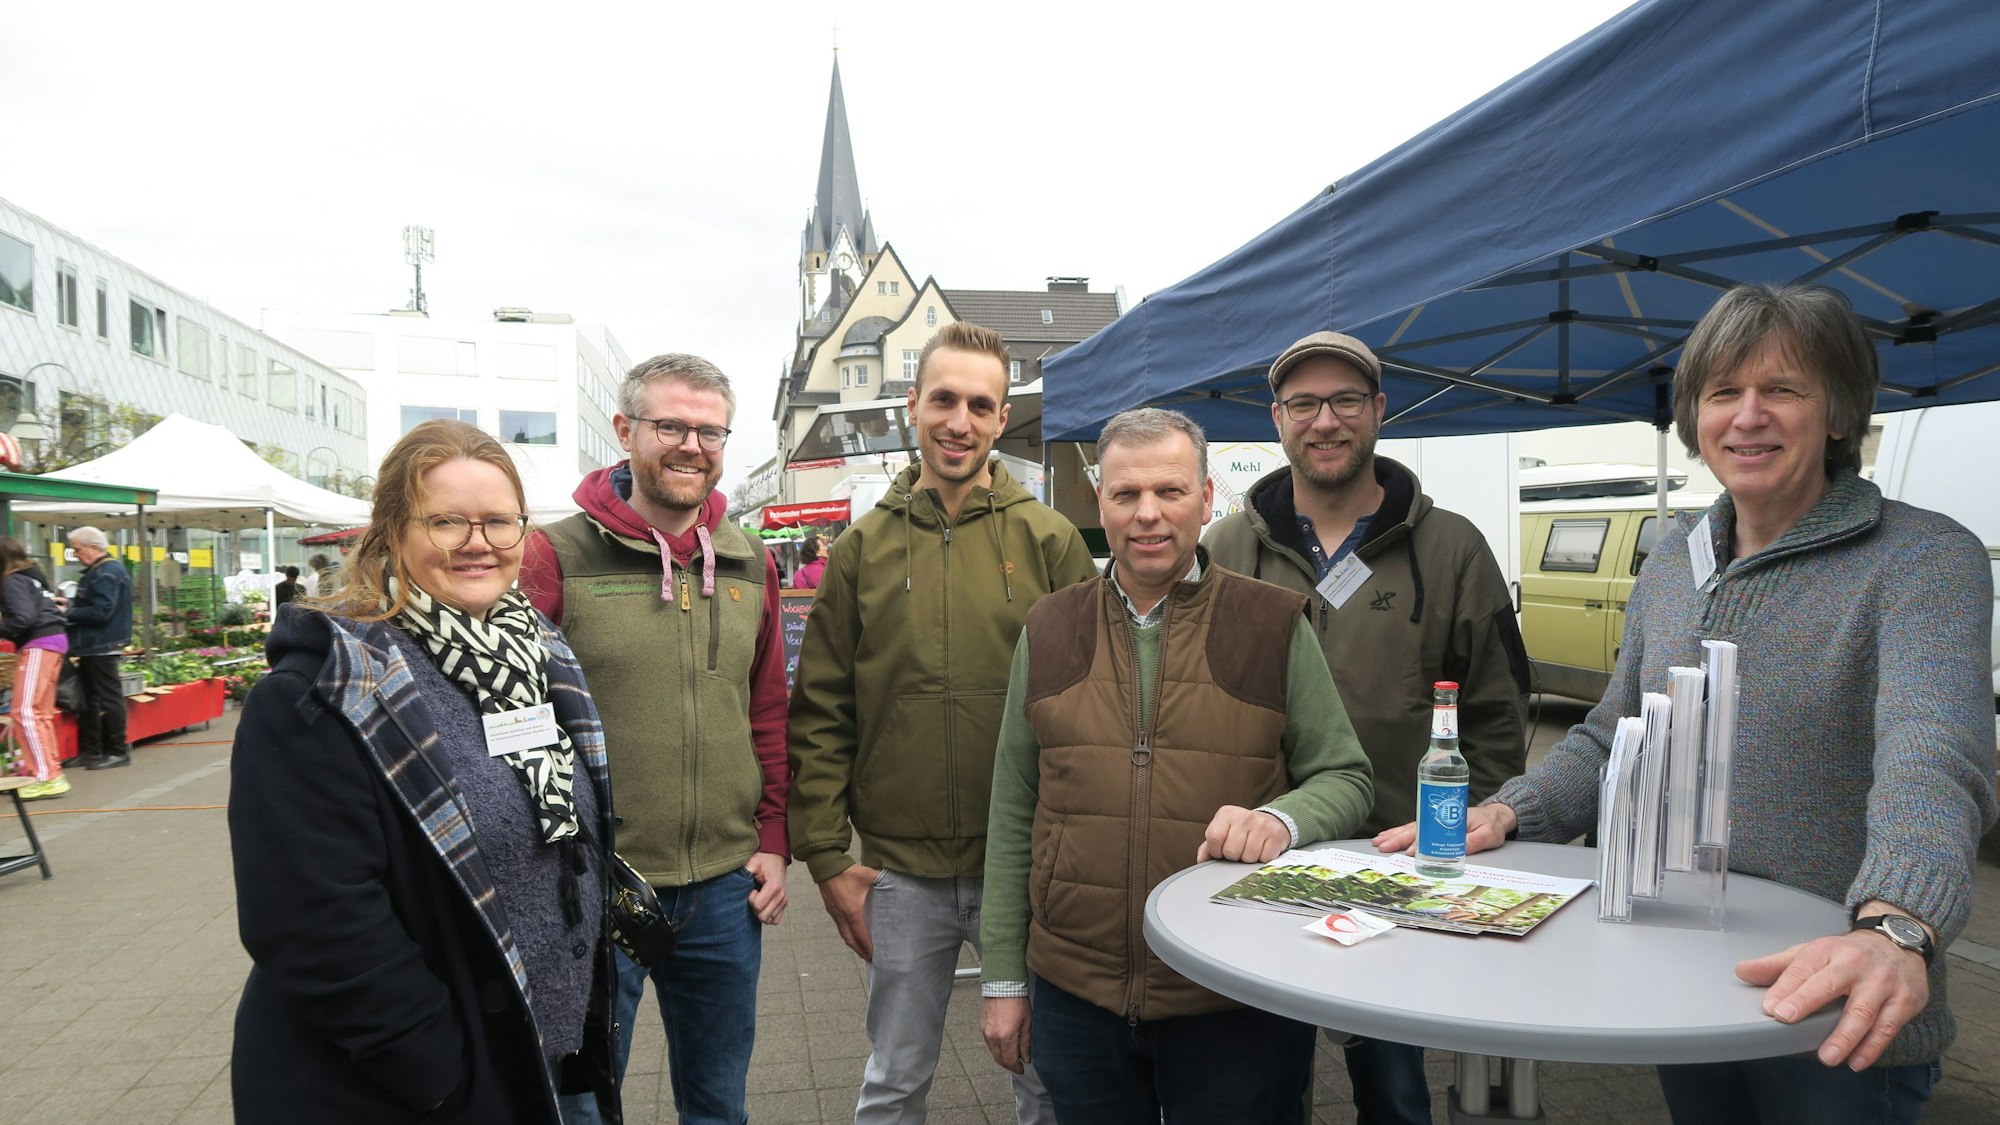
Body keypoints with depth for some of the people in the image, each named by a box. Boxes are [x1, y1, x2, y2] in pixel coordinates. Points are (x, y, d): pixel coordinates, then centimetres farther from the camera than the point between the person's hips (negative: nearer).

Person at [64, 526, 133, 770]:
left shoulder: (107, 574, -16)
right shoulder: (98, 571, 17)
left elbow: (100, 612, -23)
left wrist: (69, 613, -15)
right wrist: (70, 605, 4)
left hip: (101, 647, -11)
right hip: (93, 646, 11)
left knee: (108, 698, -5)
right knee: (88, 698, 14)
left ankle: (118, 752, 1)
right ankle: (90, 751, 21)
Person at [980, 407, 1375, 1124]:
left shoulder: (1275, 625, -2)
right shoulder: (1049, 629, 5)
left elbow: (1346, 777, 2)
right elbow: (1013, 812, 7)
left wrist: (1282, 818, -21)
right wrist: (1002, 979, 6)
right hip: (1075, 996, 2)